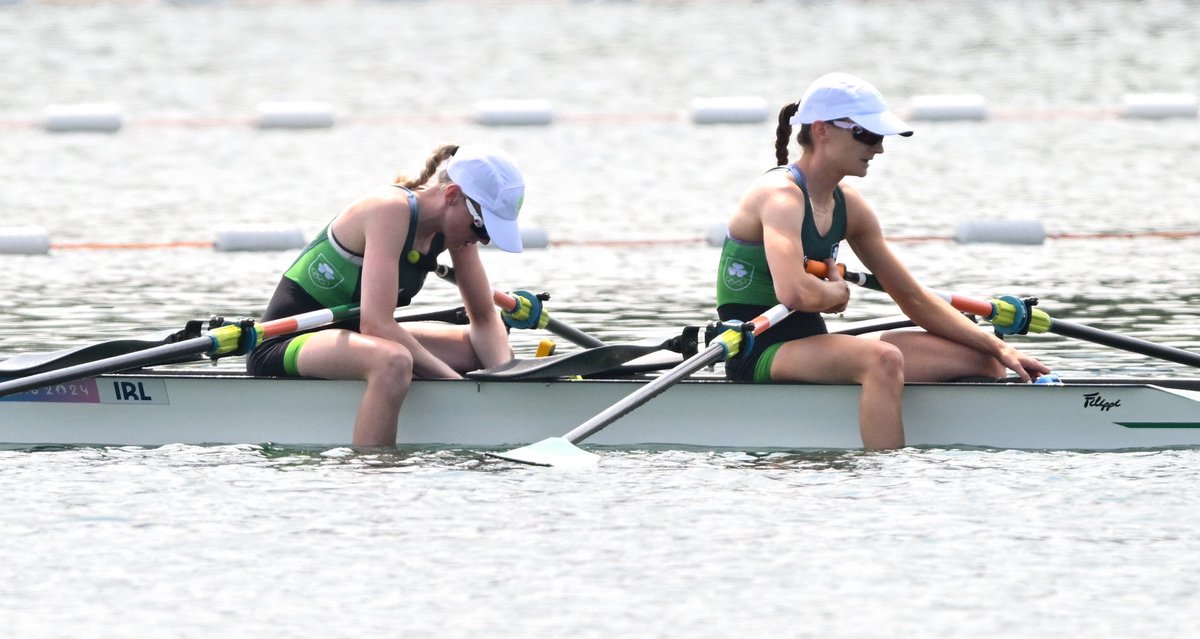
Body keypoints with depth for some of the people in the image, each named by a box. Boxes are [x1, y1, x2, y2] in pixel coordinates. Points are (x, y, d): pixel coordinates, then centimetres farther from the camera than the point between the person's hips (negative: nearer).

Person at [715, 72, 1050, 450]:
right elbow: (792, 292, -35)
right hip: (760, 354, -9)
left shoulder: (848, 207, 11)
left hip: (810, 346, 9)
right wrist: (836, 293, -12)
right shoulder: (781, 196, -17)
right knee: (884, 360, -37)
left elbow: (913, 299, 16)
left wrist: (999, 349, 6)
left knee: (982, 361, 5)